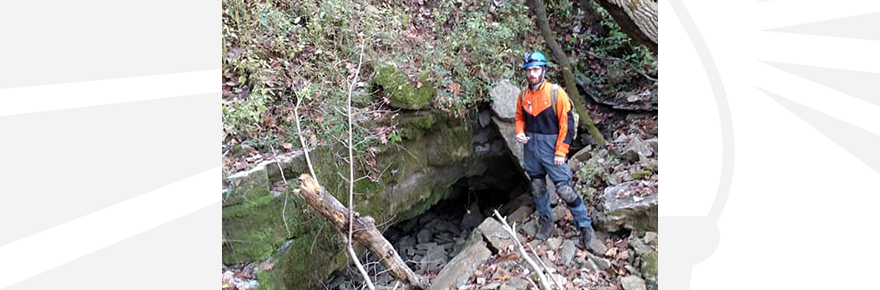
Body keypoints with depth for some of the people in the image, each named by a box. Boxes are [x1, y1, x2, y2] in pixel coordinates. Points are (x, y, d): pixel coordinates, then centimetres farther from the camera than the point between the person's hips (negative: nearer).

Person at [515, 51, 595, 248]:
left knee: (564, 189, -10)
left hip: (551, 147, -5)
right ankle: (546, 223, 30)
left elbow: (567, 123, -11)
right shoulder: (523, 96, 4)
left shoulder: (556, 93, -11)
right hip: (530, 148, 5)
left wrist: (560, 152, -14)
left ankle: (585, 226, 4)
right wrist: (519, 133, -3)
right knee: (537, 188, 14)